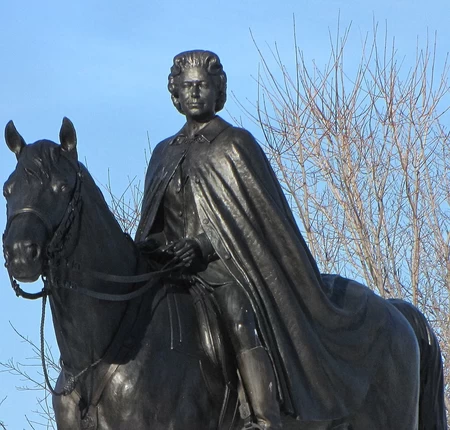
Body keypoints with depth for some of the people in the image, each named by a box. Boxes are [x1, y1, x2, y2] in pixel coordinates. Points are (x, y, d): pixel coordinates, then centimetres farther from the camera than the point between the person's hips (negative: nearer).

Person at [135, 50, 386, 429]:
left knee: (242, 325, -31)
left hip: (225, 267, -6)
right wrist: (150, 247, -2)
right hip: (173, 269, 6)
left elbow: (257, 219, -4)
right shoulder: (165, 154, 21)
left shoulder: (235, 145, 4)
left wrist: (206, 246, -18)